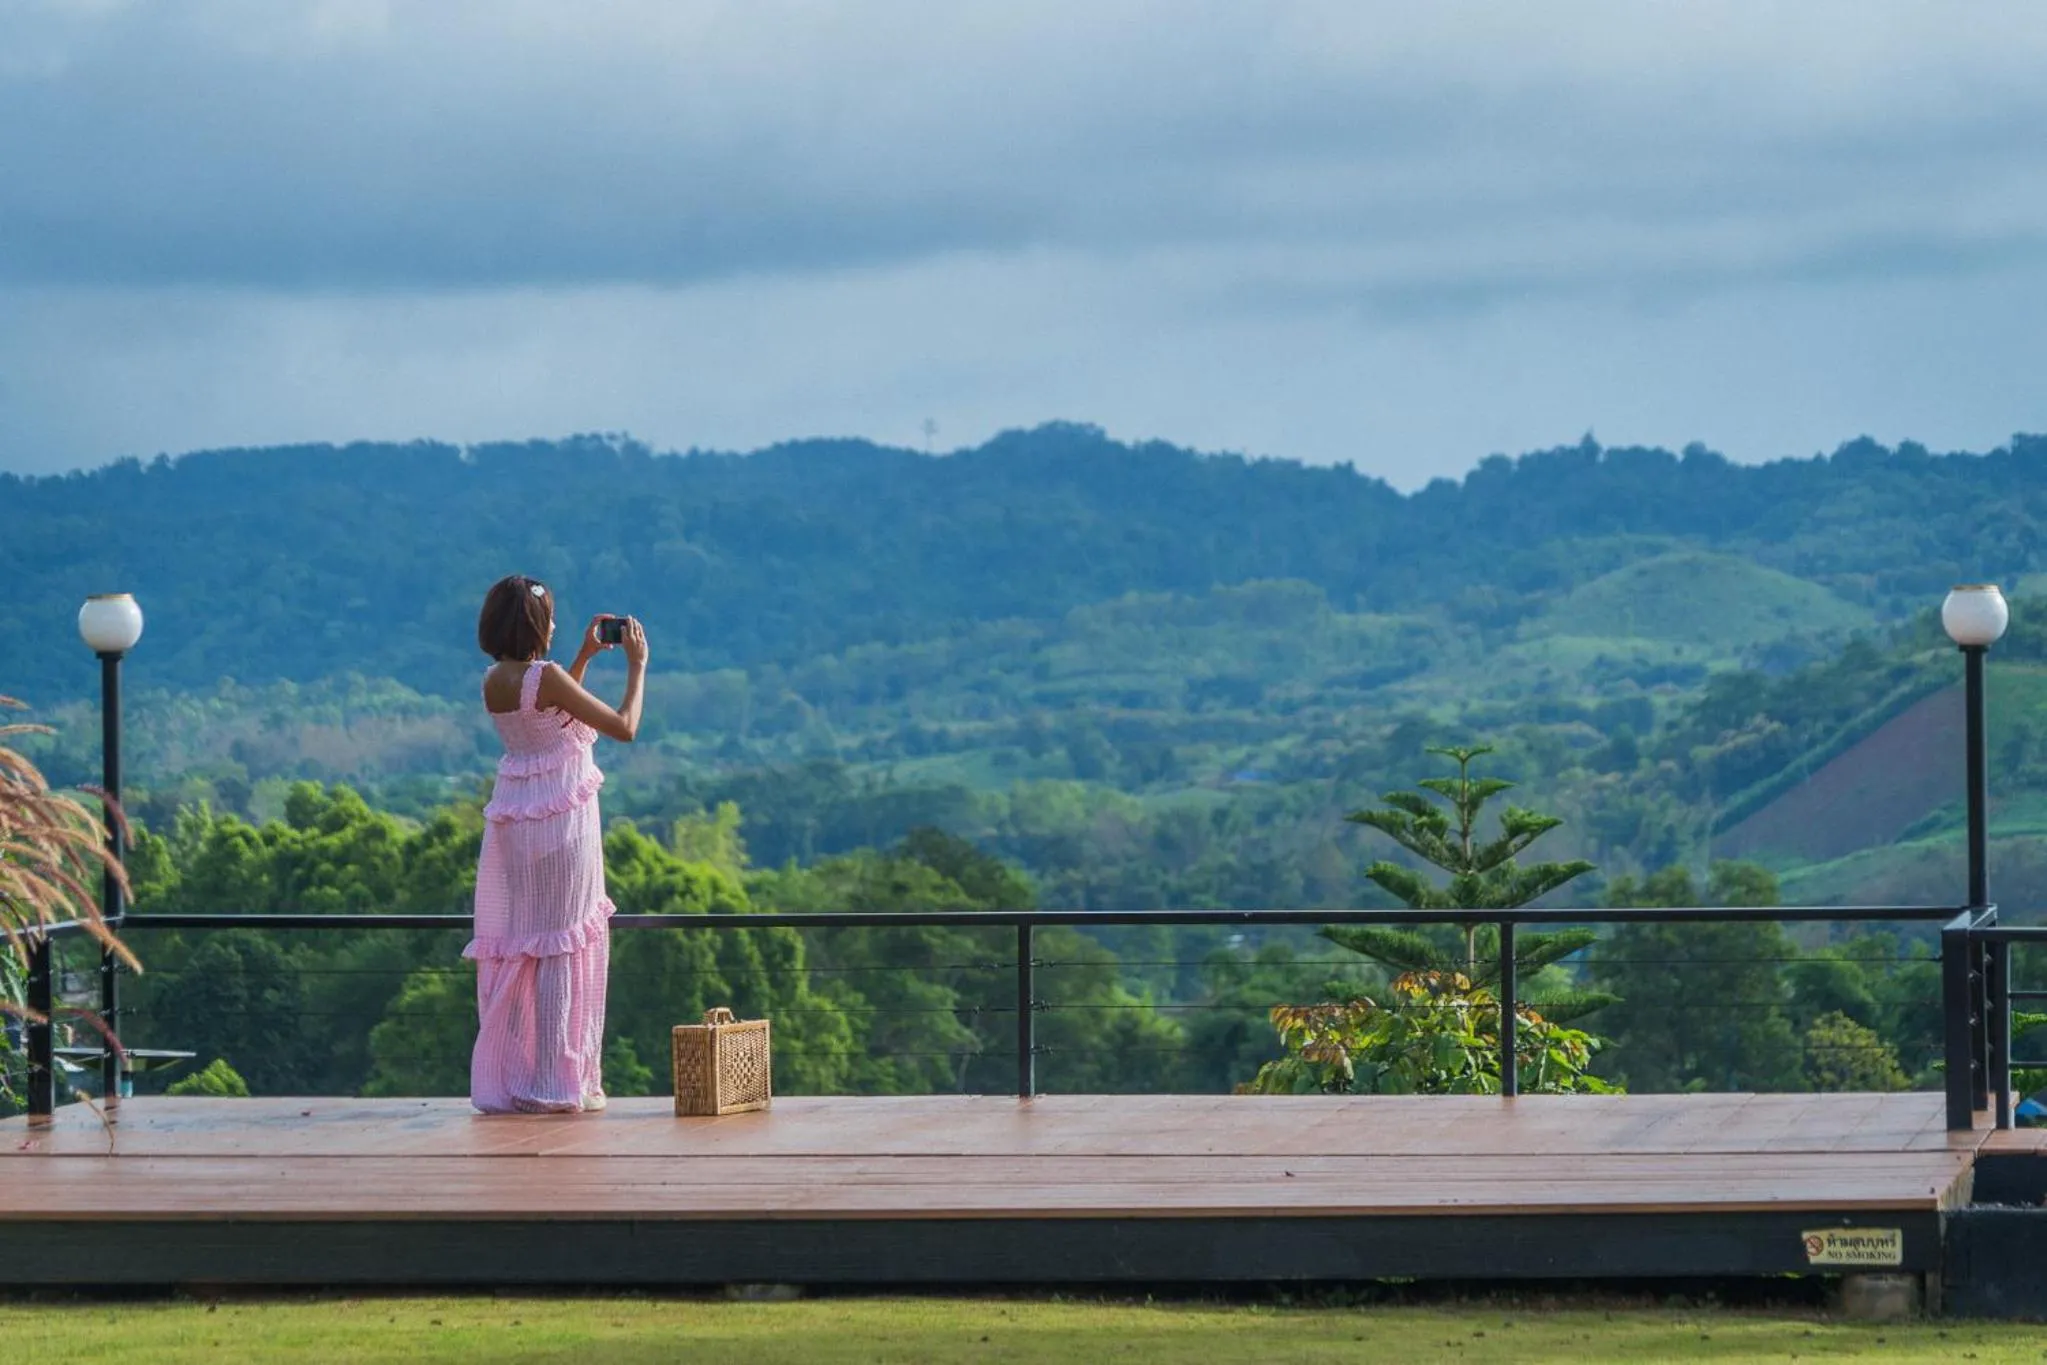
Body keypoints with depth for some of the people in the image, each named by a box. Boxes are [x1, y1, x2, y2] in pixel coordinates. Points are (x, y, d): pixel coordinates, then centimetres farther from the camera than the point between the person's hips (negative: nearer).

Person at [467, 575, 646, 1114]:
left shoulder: (494, 682, 6)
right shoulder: (546, 676, -17)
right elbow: (624, 727, -13)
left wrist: (584, 657, 23)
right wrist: (636, 665, -2)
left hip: (512, 820, 7)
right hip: (561, 817, -7)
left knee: (513, 947, 10)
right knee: (561, 946, -1)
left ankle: (503, 1078, 12)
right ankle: (555, 1083, 1)